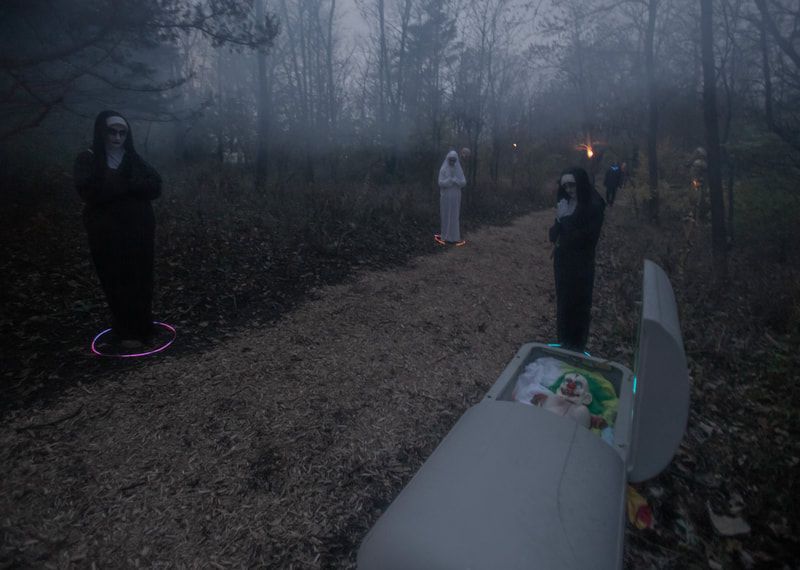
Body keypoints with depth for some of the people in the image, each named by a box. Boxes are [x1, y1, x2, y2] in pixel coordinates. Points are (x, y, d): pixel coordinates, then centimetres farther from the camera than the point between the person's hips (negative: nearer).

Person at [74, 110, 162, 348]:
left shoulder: (135, 160, 10)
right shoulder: (87, 160, 2)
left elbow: (155, 187, -3)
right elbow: (89, 191, -14)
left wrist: (115, 186, -13)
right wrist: (130, 185, -11)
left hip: (139, 231, 2)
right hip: (106, 234, -2)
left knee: (141, 281, 2)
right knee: (116, 283, 0)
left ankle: (140, 328, 12)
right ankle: (127, 331, 9)